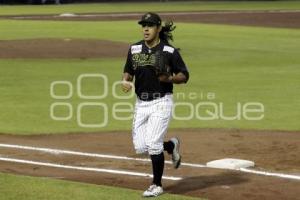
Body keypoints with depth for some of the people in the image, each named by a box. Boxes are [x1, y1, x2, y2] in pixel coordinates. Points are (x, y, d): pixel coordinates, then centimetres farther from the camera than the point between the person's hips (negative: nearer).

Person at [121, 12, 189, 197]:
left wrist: (170, 79, -22)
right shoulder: (134, 49, 5)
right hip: (141, 103, 5)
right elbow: (128, 71, 16)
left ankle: (157, 185, 7)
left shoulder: (169, 51, -9)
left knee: (153, 144, -11)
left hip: (161, 102, -5)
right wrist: (125, 81, -6)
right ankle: (171, 145, 33)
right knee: (140, 147, 3)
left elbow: (184, 75, -3)